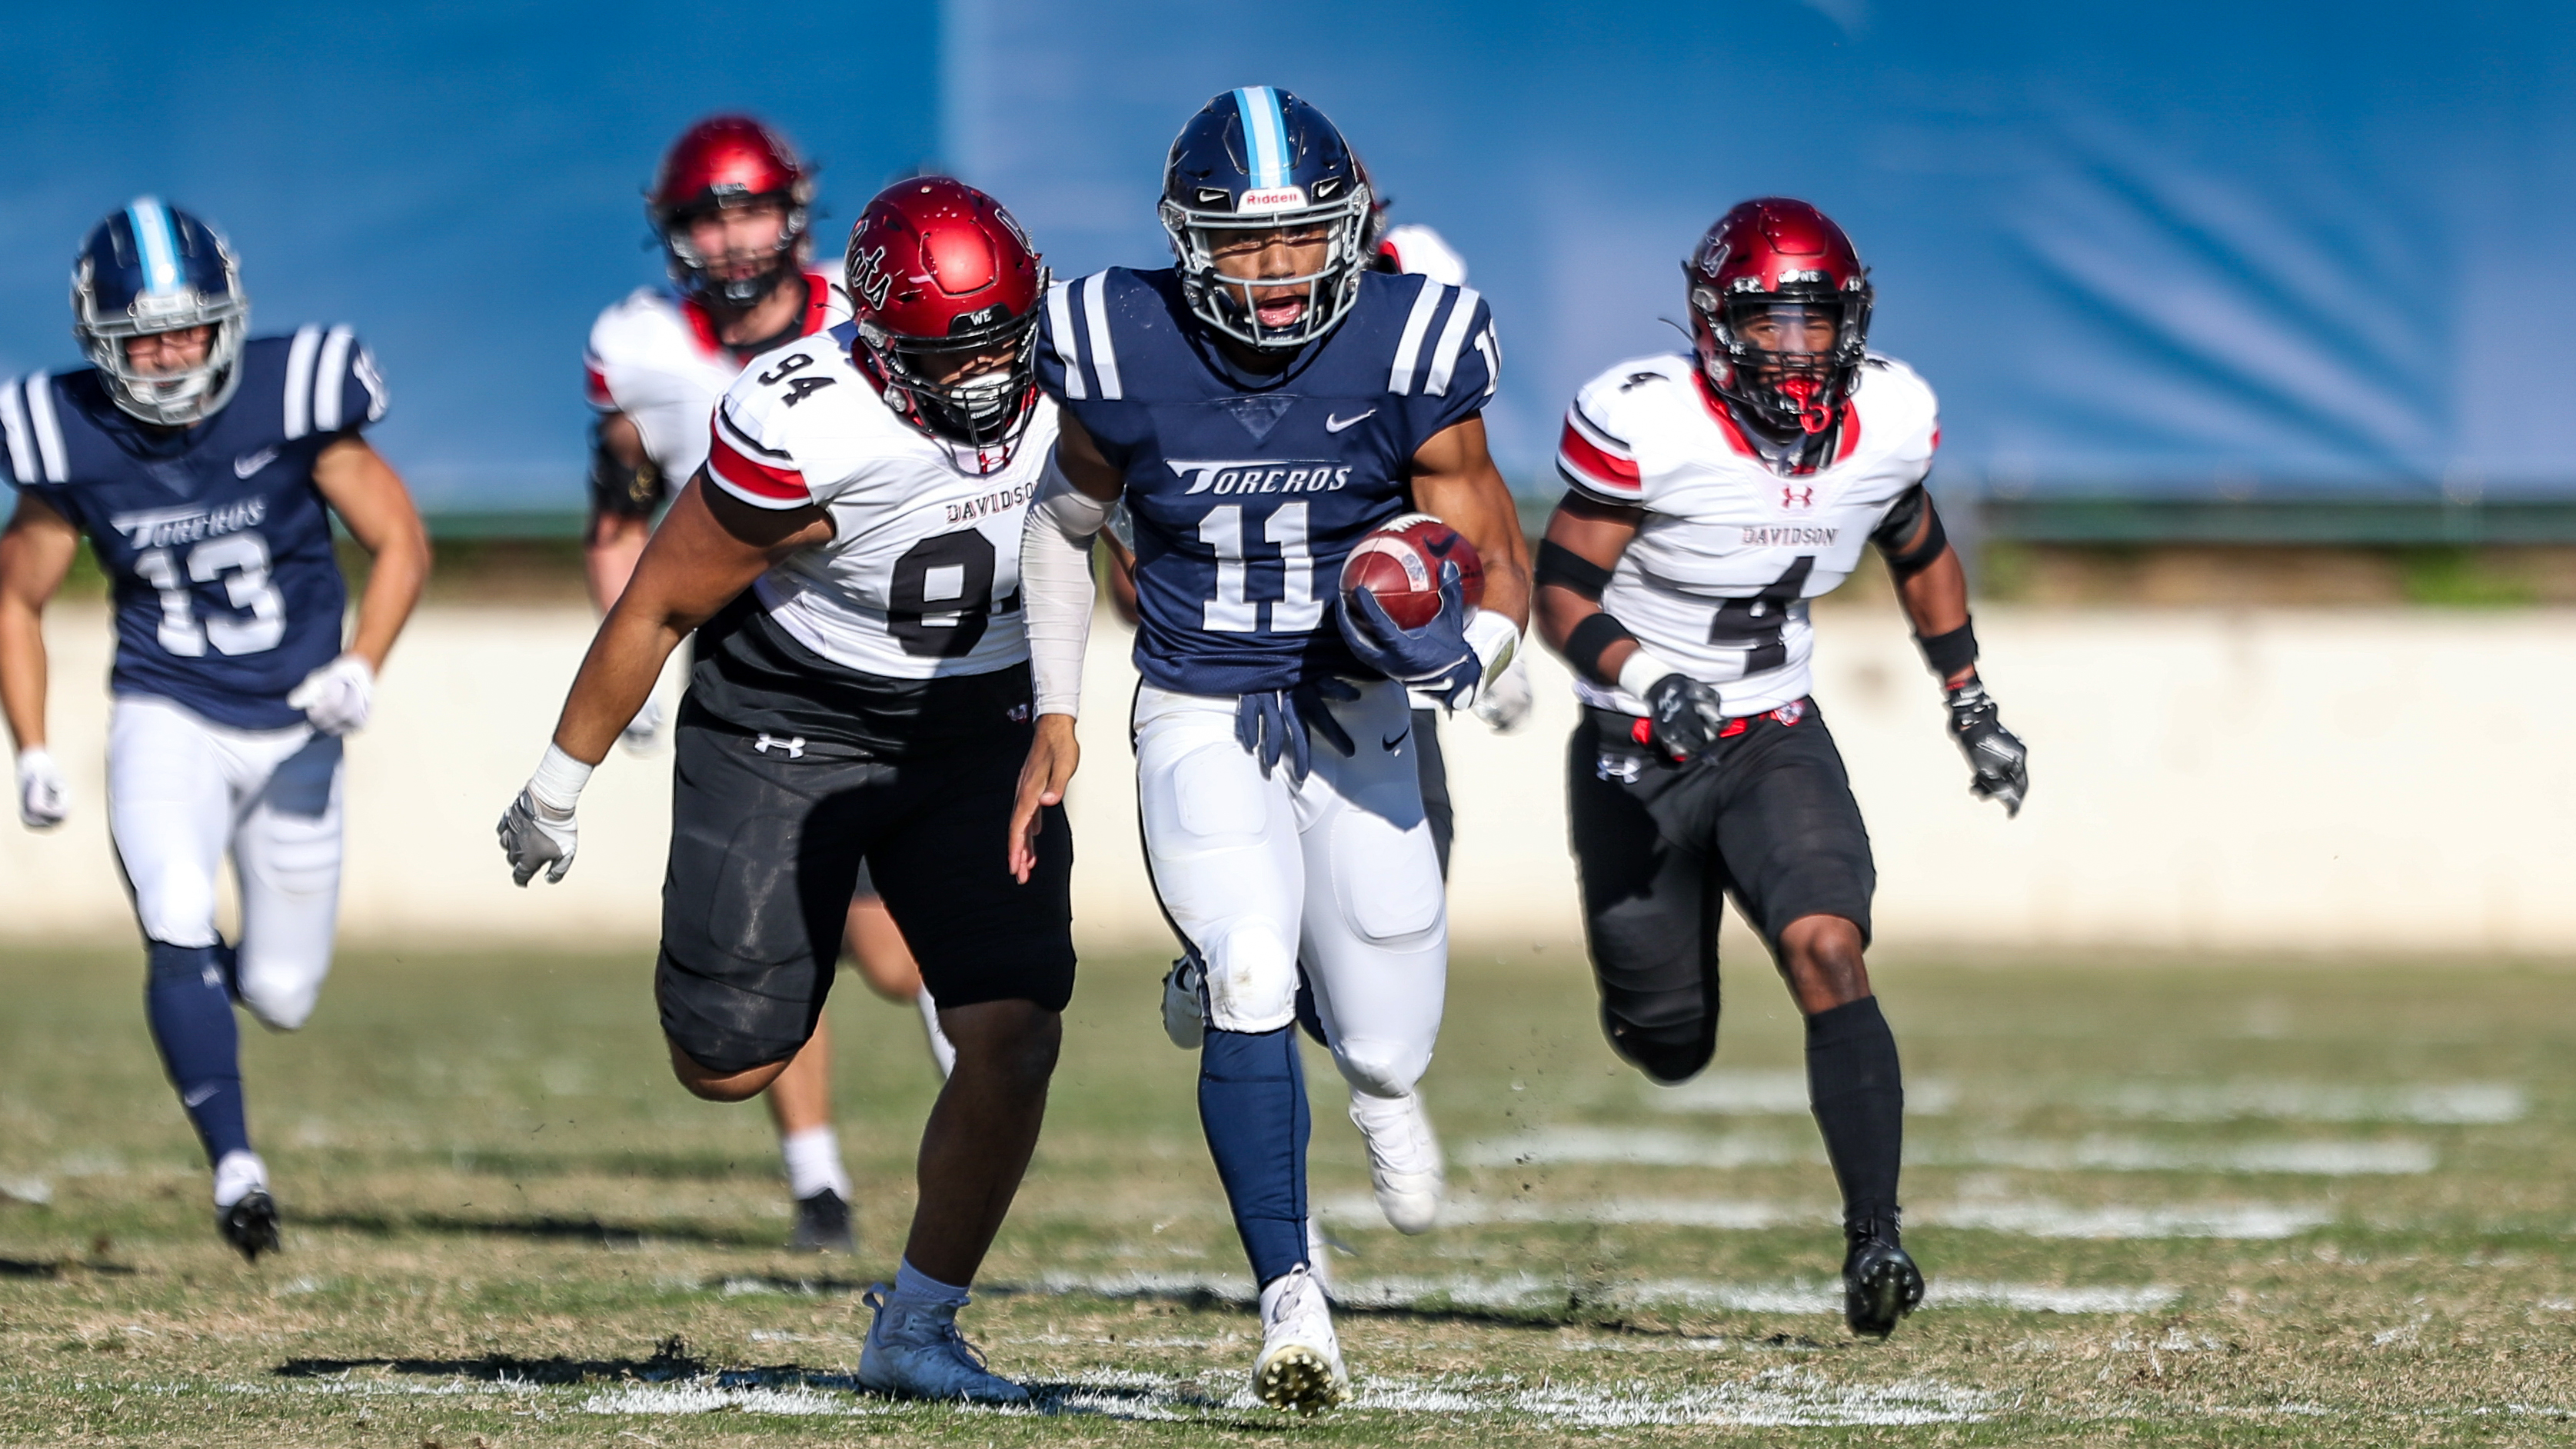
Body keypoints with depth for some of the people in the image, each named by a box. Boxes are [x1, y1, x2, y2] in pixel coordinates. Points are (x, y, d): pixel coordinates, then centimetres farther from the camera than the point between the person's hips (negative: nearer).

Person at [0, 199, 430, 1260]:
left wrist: (361, 666, -21)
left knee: (280, 996, 4)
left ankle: (204, 978, 40)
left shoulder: (290, 402, -14)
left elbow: (400, 542, -5)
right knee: (178, 926, -25)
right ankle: (234, 1165, -18)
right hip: (166, 720, 0)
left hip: (292, 728, 0)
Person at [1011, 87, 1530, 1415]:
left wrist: (1471, 652, -26)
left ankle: (1377, 1079, 45)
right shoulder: (1124, 356, -13)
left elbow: (1499, 562, -4)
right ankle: (1290, 1300, -20)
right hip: (1199, 725, -1)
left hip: (1357, 718, 1)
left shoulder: (1406, 356, -14)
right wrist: (1053, 718, 7)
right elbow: (1065, 522, 7)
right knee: (1249, 981, -26)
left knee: (1385, 1050, 3)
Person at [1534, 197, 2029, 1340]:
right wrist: (1643, 679, -34)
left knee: (1828, 956, -23)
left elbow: (1919, 554, 15)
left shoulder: (1885, 423, -6)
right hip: (1638, 754, -2)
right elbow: (1560, 594, -16)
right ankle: (1642, 997, 46)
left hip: (1778, 740, 2)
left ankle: (1874, 1239, -26)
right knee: (1670, 1049, 6)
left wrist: (1972, 710, 16)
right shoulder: (1648, 426, -21)